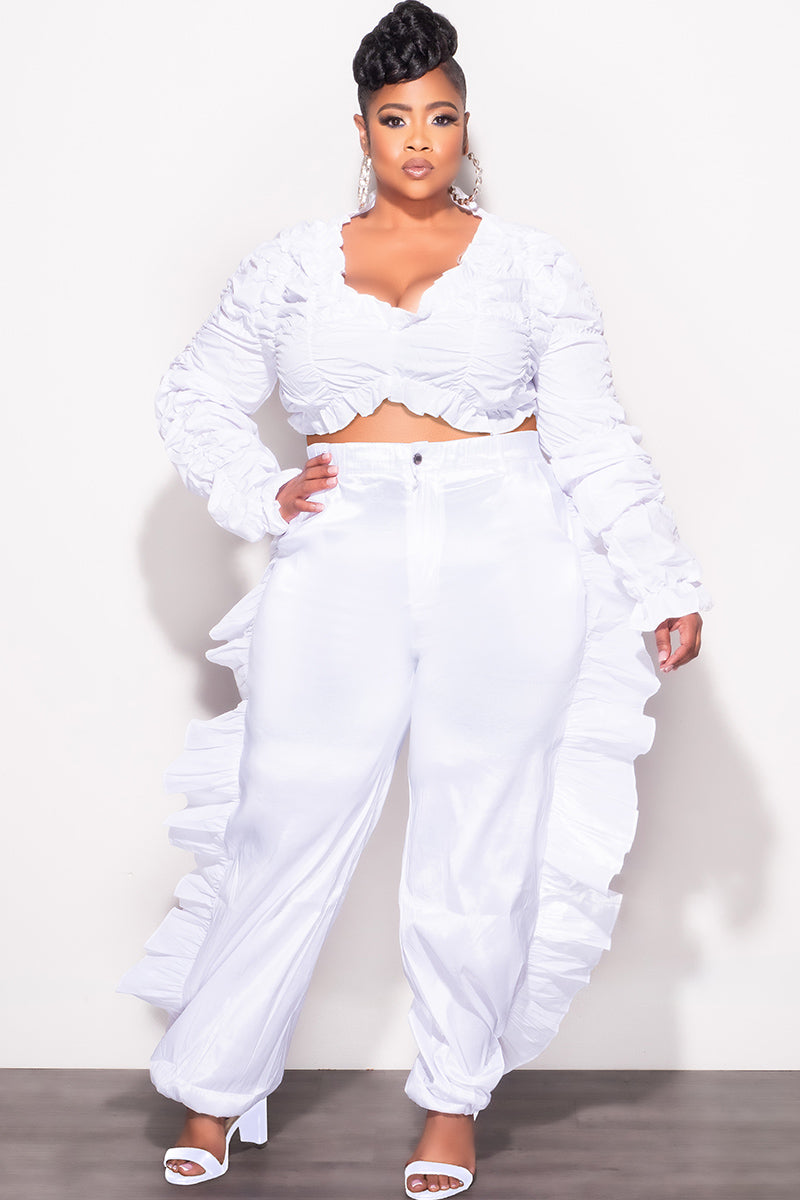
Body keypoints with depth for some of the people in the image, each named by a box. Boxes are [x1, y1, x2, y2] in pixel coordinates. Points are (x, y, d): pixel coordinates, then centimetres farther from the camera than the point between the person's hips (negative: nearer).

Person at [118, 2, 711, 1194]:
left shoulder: (530, 262, 7)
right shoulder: (293, 264, 11)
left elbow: (595, 439, 4)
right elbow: (196, 396, 18)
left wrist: (667, 585, -2)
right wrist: (259, 493, 0)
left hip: (504, 569, 0)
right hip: (342, 564, 1)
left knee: (479, 844, 4)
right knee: (288, 827, 1)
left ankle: (454, 1103, 20)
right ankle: (214, 1094, 17)